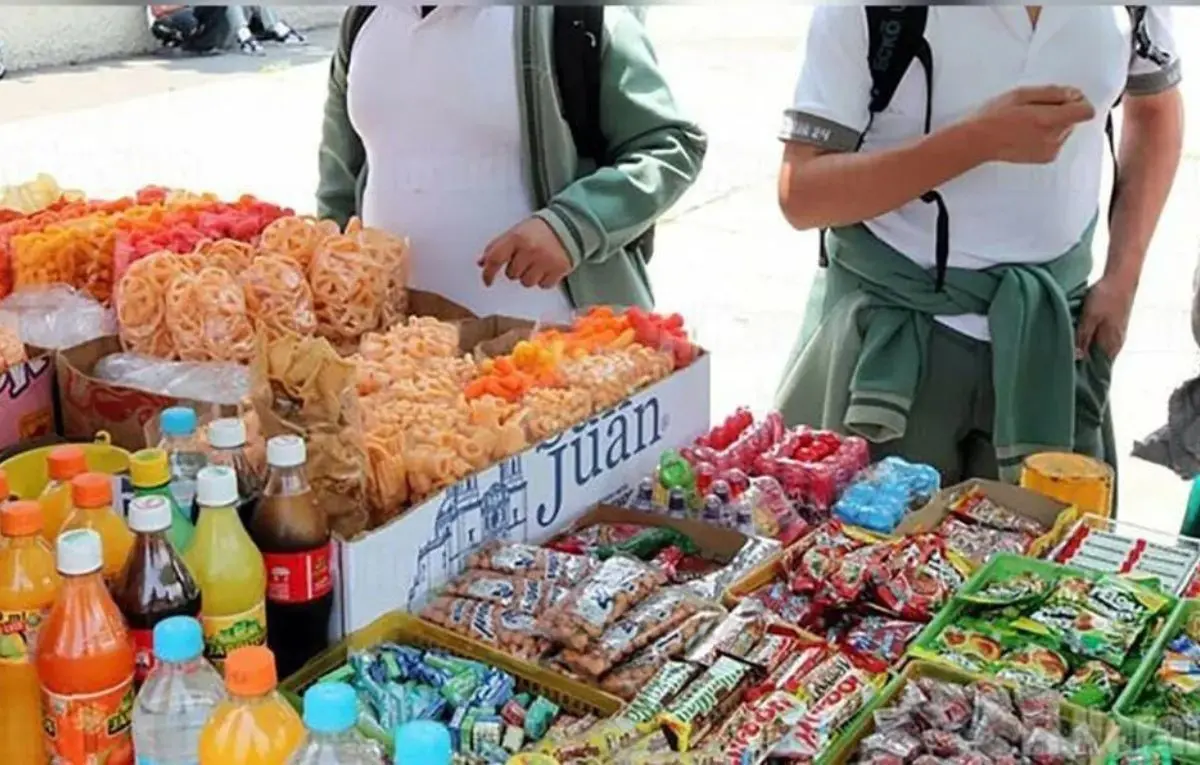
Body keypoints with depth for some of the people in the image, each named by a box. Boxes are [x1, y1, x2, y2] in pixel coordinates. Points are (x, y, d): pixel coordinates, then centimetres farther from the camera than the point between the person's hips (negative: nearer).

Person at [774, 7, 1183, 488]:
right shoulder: (870, 13, -15)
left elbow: (1156, 107, 15)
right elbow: (800, 194, -16)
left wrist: (1122, 277, 3)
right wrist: (979, 140, -28)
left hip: (1051, 332, 3)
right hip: (895, 332, -2)